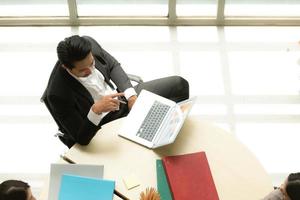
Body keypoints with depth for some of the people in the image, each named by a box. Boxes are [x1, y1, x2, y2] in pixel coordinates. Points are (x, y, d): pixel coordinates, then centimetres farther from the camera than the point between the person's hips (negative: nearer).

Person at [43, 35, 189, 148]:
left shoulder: (89, 43, -19)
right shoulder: (58, 94, -32)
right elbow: (81, 139, -25)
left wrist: (130, 94, -12)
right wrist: (96, 110, -43)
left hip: (121, 96, 6)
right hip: (104, 124, -6)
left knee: (179, 85, 3)